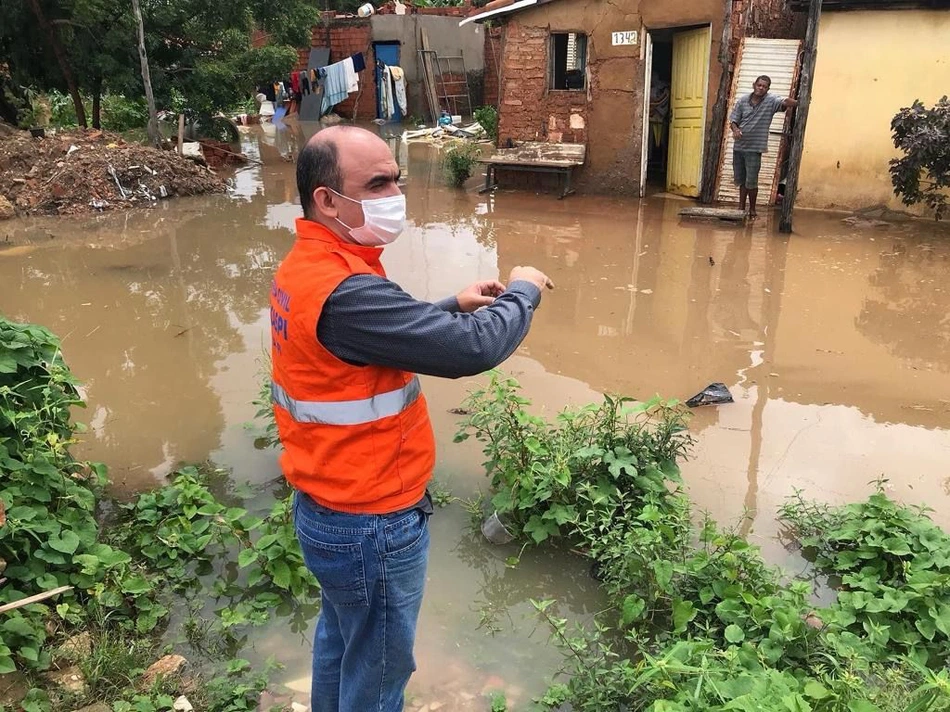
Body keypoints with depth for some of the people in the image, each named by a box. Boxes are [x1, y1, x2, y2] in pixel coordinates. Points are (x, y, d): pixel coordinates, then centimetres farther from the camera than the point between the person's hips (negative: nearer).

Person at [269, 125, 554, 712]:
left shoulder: (308, 267, 1)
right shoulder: (345, 293, -31)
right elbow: (472, 349, -31)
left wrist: (453, 306, 3)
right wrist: (522, 292, -12)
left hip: (328, 505, 9)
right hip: (372, 525, -9)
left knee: (342, 641, 30)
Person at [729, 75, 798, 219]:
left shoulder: (771, 101, -5)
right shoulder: (743, 101, 4)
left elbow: (785, 103, -20)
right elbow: (733, 119, 5)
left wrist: (793, 102, -41)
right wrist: (735, 129, -14)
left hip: (754, 148, -3)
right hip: (738, 146, 4)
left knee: (751, 182, -2)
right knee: (741, 180, 14)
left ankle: (752, 210, 13)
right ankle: (741, 207, 26)